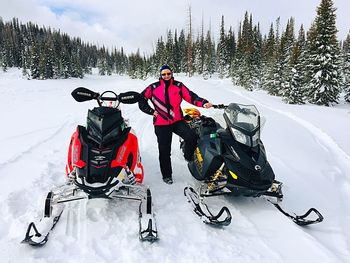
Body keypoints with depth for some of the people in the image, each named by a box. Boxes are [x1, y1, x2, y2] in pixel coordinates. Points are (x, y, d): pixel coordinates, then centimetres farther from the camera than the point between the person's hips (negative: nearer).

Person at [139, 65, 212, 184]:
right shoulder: (154, 87, 1)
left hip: (177, 121, 1)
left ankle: (188, 156, 10)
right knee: (164, 151, 5)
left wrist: (203, 103, -23)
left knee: (192, 137, -21)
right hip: (161, 124, 0)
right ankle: (166, 175, 23)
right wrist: (151, 111, 0)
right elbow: (141, 99, 9)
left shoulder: (178, 86, 2)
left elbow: (190, 96, -7)